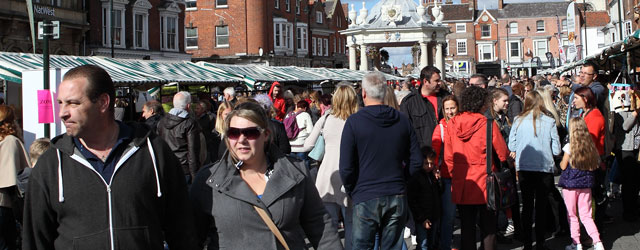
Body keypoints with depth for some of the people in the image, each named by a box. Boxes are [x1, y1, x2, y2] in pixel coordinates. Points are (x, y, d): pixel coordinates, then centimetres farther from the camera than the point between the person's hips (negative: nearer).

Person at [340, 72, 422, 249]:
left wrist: (352, 192, 5)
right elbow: (416, 162, 5)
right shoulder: (402, 120, 4)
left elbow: (346, 168, -10)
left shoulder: (354, 122, -8)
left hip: (365, 199, -4)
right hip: (397, 198, 4)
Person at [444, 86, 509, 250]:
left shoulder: (452, 124, -2)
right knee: (488, 227, 7)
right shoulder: (488, 124, -12)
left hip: (461, 184, 3)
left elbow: (448, 157, 4)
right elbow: (503, 154, -6)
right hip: (484, 183, -3)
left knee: (466, 227, 11)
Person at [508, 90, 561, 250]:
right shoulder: (549, 121, -7)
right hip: (545, 167, -1)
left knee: (527, 206, 10)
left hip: (524, 167, 1)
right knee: (542, 207, 7)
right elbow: (556, 149, -4)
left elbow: (511, 146, 0)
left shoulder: (518, 121, -5)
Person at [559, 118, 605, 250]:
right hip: (586, 184, 4)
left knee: (572, 215, 9)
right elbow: (595, 166, 7)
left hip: (570, 184, -4)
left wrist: (560, 162, 13)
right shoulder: (591, 146, 0)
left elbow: (563, 166, -7)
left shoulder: (570, 146, -13)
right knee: (586, 216, 9)